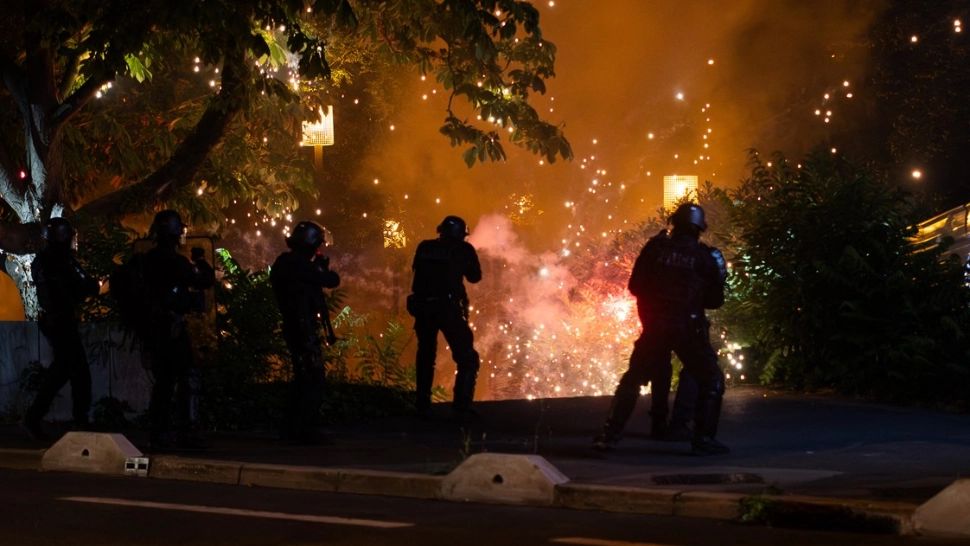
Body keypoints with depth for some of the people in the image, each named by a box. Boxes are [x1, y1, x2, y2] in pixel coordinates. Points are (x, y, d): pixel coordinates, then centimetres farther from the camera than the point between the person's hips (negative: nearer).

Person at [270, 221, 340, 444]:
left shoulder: (284, 262, 13)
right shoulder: (299, 264, -17)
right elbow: (332, 281, -15)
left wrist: (319, 268, 17)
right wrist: (324, 268, 5)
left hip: (293, 327, 10)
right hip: (304, 328, -10)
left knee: (304, 377, 18)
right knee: (315, 378, -8)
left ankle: (292, 428, 22)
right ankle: (305, 429, -10)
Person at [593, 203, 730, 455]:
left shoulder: (655, 248, 3)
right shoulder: (706, 257, -1)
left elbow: (635, 286, 8)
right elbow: (715, 300, 5)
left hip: (654, 327, 2)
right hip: (688, 328, -2)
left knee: (632, 379, 16)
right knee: (711, 381, 11)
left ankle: (610, 434, 9)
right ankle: (703, 438, 0)